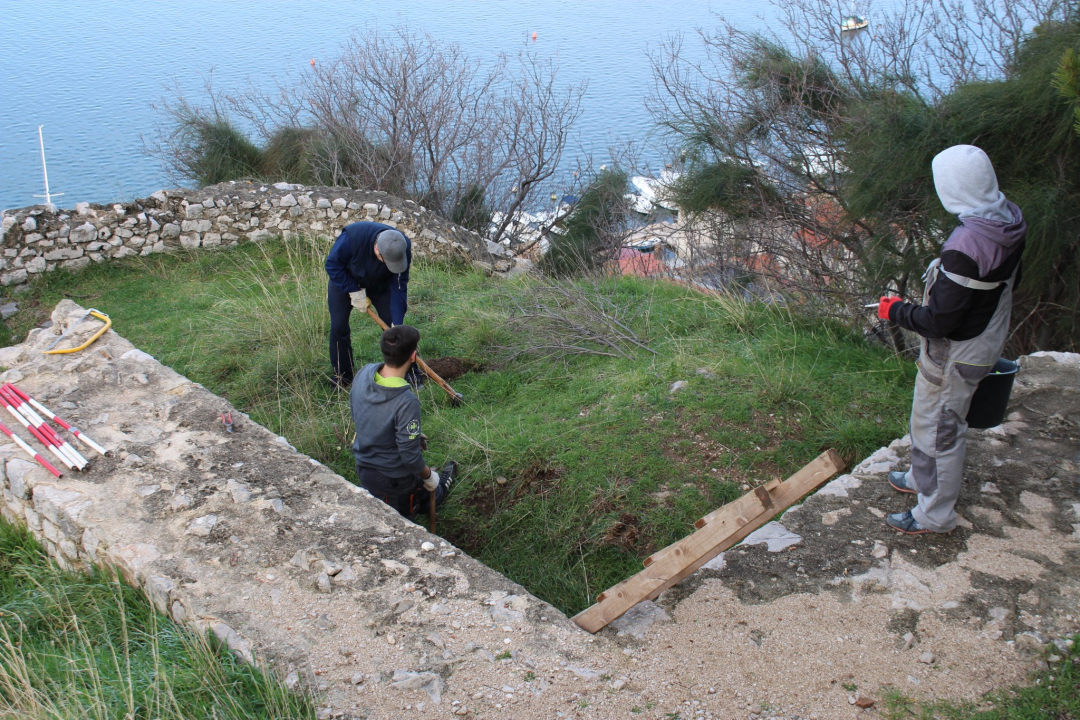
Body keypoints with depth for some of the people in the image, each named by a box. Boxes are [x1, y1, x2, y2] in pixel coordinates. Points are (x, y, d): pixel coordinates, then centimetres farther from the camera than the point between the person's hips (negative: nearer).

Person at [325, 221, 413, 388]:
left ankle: (410, 375, 7)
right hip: (344, 280, -2)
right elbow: (332, 265, -25)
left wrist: (397, 323, -28)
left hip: (379, 284, 2)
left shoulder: (403, 249, -32)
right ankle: (342, 378, 9)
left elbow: (398, 287, -25)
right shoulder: (352, 237, -41)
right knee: (338, 327, -5)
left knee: (393, 324, -3)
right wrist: (355, 292, -29)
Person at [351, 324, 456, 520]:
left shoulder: (364, 373, -14)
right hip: (393, 479, -6)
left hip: (363, 466, 6)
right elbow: (410, 456, -27)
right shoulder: (406, 402, -36)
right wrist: (429, 476, -5)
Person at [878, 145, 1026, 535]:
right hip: (986, 340, 9)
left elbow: (939, 321, -28)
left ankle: (935, 514, 26)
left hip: (955, 356, -9)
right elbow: (1009, 281, 10)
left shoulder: (966, 247, -35)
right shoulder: (1009, 222, -6)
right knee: (934, 419, 27)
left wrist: (895, 310, -12)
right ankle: (923, 478, 49)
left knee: (940, 429, 9)